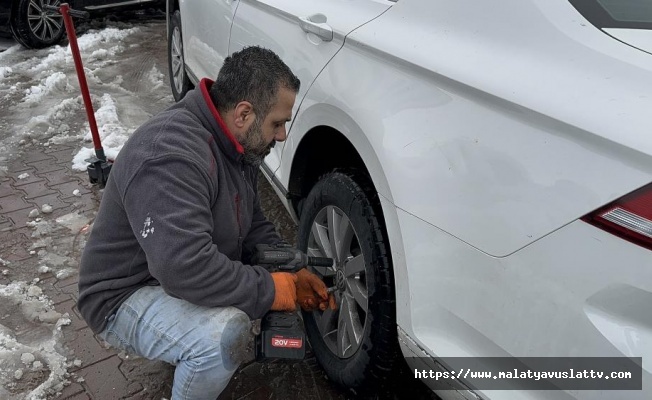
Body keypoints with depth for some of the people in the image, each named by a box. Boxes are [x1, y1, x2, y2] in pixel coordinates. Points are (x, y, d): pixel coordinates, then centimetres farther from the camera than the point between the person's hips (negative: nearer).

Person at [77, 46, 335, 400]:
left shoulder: (237, 145, -1)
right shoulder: (169, 155, -32)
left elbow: (253, 225, 7)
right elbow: (187, 269, -40)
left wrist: (293, 275, -10)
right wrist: (281, 290, -28)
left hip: (186, 273, 9)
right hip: (127, 296, -9)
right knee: (224, 336, -34)